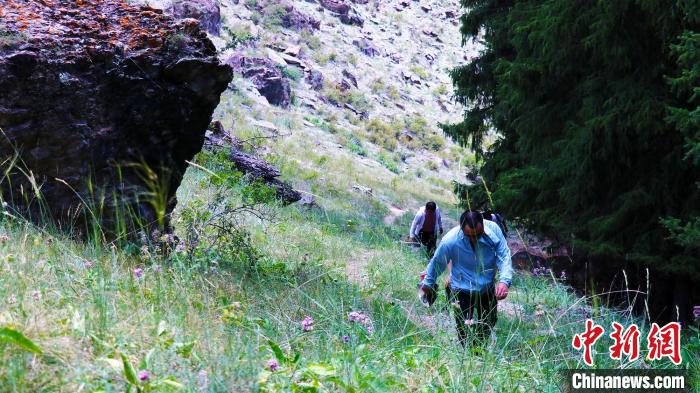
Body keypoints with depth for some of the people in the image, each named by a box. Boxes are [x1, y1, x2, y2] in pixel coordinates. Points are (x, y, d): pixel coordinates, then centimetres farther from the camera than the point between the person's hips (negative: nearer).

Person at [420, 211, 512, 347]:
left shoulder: (493, 229, -24)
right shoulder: (450, 241, -28)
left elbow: (504, 256, -19)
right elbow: (437, 263, -10)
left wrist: (504, 281, -37)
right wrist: (427, 284, 7)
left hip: (488, 289, 4)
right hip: (463, 292, -3)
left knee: (489, 324, 22)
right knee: (465, 333, -3)